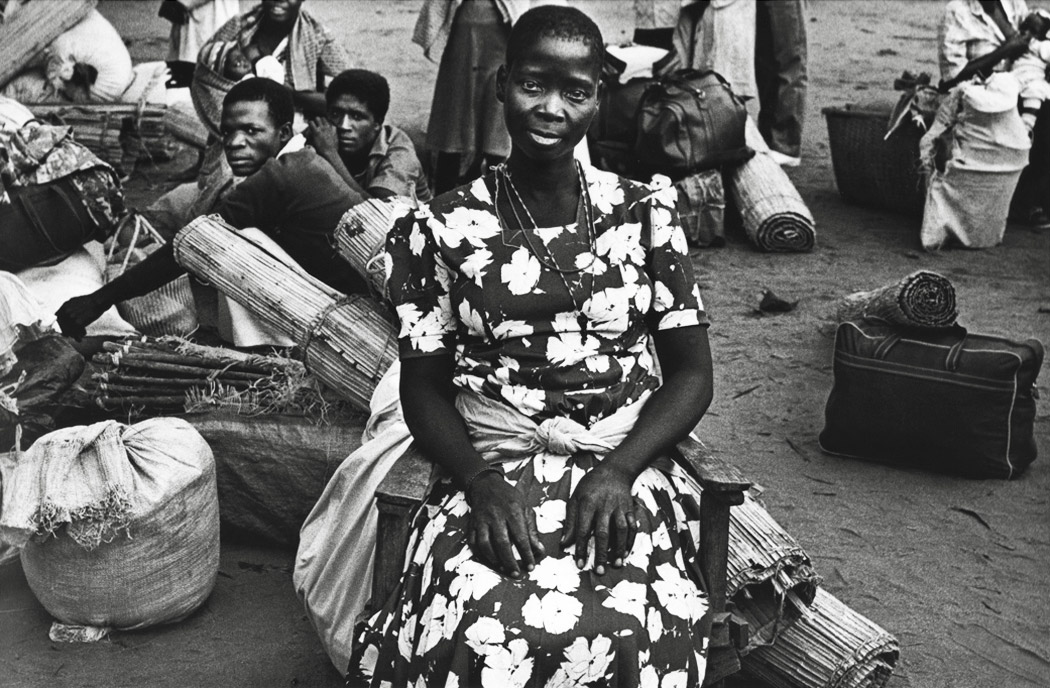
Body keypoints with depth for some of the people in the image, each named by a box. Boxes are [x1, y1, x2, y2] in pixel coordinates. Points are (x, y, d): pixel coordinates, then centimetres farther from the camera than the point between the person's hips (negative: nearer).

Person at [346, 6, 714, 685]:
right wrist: (480, 481, -13)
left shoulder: (647, 213, 5)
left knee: (625, 626, -31)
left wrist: (618, 470, -11)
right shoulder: (439, 229, 3)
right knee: (473, 630, -31)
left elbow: (692, 371, 5)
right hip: (490, 472, 0)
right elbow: (424, 385, 6)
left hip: (625, 468, 1)